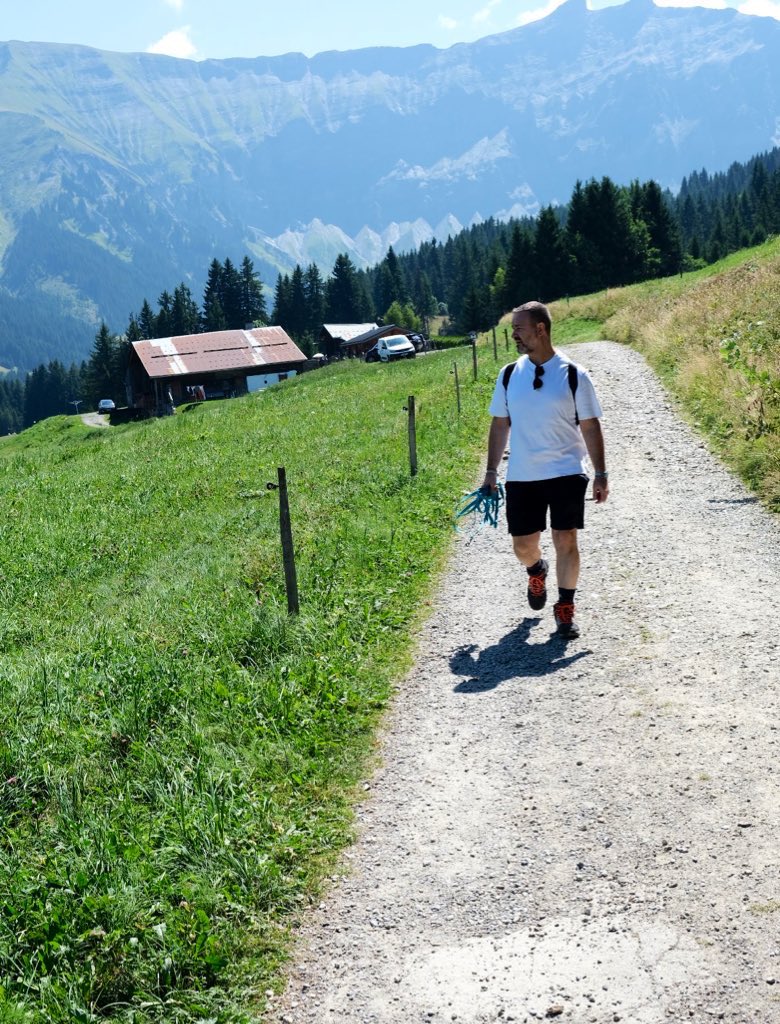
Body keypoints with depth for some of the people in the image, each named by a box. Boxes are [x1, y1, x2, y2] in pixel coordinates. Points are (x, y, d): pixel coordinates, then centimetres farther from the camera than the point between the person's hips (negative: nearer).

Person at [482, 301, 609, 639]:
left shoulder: (573, 375, -4)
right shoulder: (509, 375, 4)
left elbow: (590, 426, 0)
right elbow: (500, 424, 11)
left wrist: (600, 474, -2)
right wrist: (491, 471, 9)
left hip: (566, 473, -3)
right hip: (521, 476, 3)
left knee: (565, 540, -4)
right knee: (523, 545, 7)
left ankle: (565, 608, 14)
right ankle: (537, 571, 42)